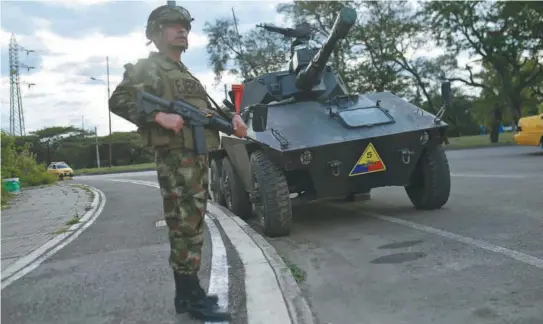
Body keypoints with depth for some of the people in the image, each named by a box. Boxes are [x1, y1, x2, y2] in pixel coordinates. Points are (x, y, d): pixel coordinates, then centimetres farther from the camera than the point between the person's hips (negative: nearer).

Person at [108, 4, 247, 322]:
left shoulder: (187, 75, 25)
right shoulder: (148, 67, 0)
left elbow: (208, 111, 23)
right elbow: (118, 101, -12)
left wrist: (231, 117, 4)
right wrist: (159, 116, -23)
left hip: (199, 157, 9)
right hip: (176, 157, -9)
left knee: (192, 226, 11)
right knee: (185, 226, -7)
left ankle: (188, 292, 20)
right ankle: (192, 297, 1)